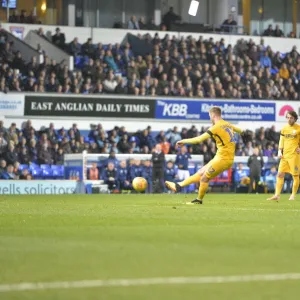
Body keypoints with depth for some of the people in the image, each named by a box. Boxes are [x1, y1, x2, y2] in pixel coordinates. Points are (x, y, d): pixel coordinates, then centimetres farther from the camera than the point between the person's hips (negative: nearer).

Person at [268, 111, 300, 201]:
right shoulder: (284, 128, 12)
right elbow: (281, 140, 13)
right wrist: (279, 151, 2)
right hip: (285, 155, 5)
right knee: (280, 174, -2)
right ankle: (277, 195, -3)